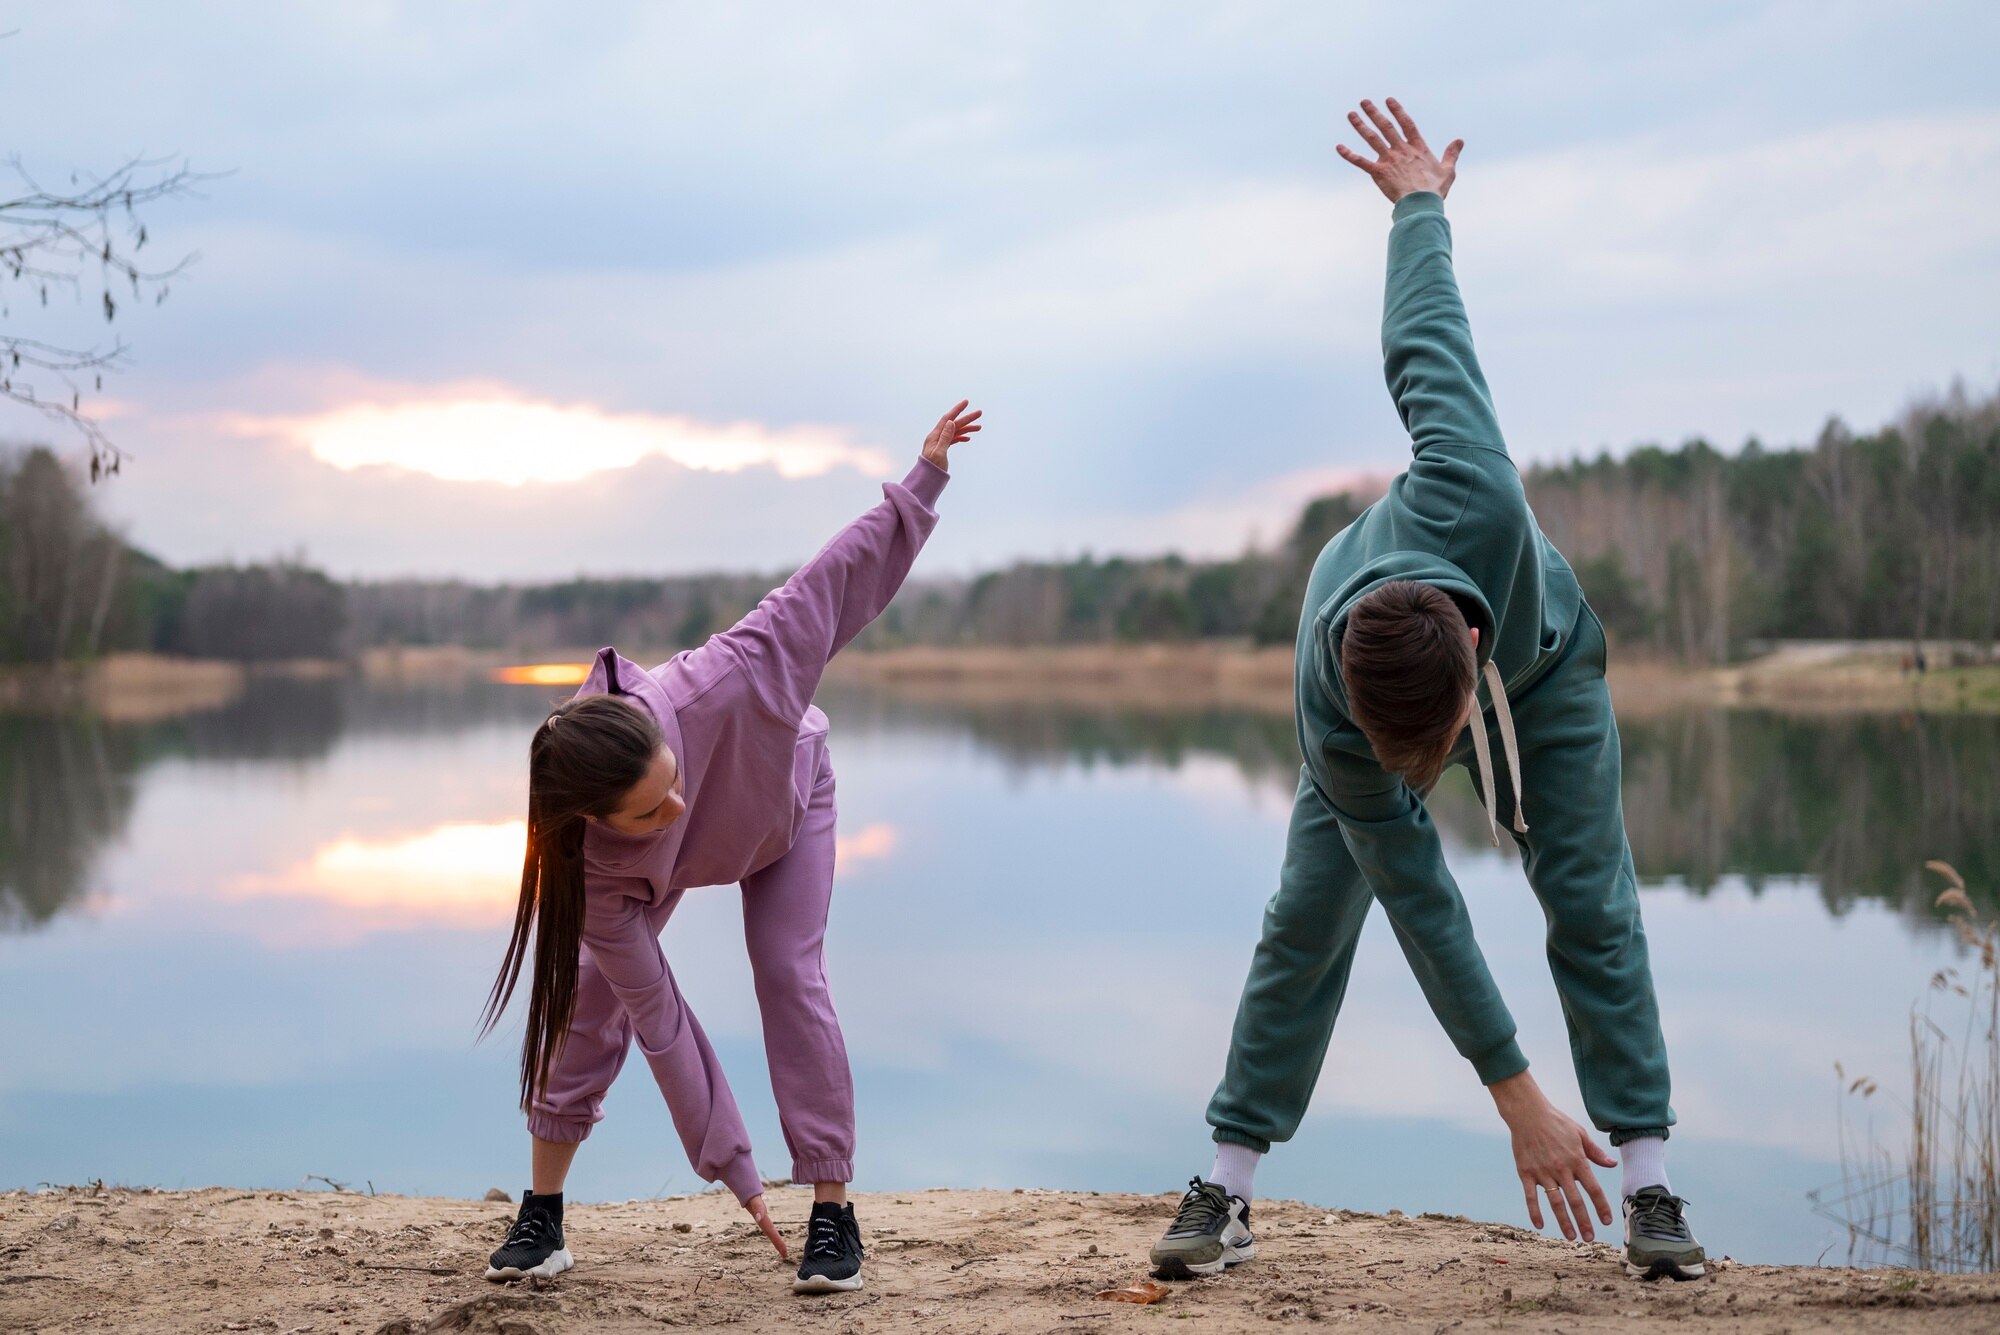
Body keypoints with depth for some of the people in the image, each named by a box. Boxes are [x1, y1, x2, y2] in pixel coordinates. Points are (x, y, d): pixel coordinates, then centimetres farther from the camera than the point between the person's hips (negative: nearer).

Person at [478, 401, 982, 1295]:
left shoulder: (712, 691, -49)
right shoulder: (592, 871, -41)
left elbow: (825, 592, -36)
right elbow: (657, 1017, -34)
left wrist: (921, 483, -32)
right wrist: (727, 1163, -29)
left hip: (786, 796, 0)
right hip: (679, 860, 1)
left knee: (790, 976, -14)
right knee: (593, 985, -11)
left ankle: (835, 1214, -6)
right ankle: (542, 1213, 3)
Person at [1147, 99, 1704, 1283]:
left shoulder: (1473, 502, -48)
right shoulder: (1335, 718, -42)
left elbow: (1427, 344, -31)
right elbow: (1423, 908, -34)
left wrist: (1419, 201, -8)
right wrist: (1518, 1104, -33)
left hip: (1547, 662, 1)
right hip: (1386, 685, -1)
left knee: (1592, 905, -4)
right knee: (1310, 919, -7)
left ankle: (1652, 1187, 2)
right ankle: (1228, 1193, 0)